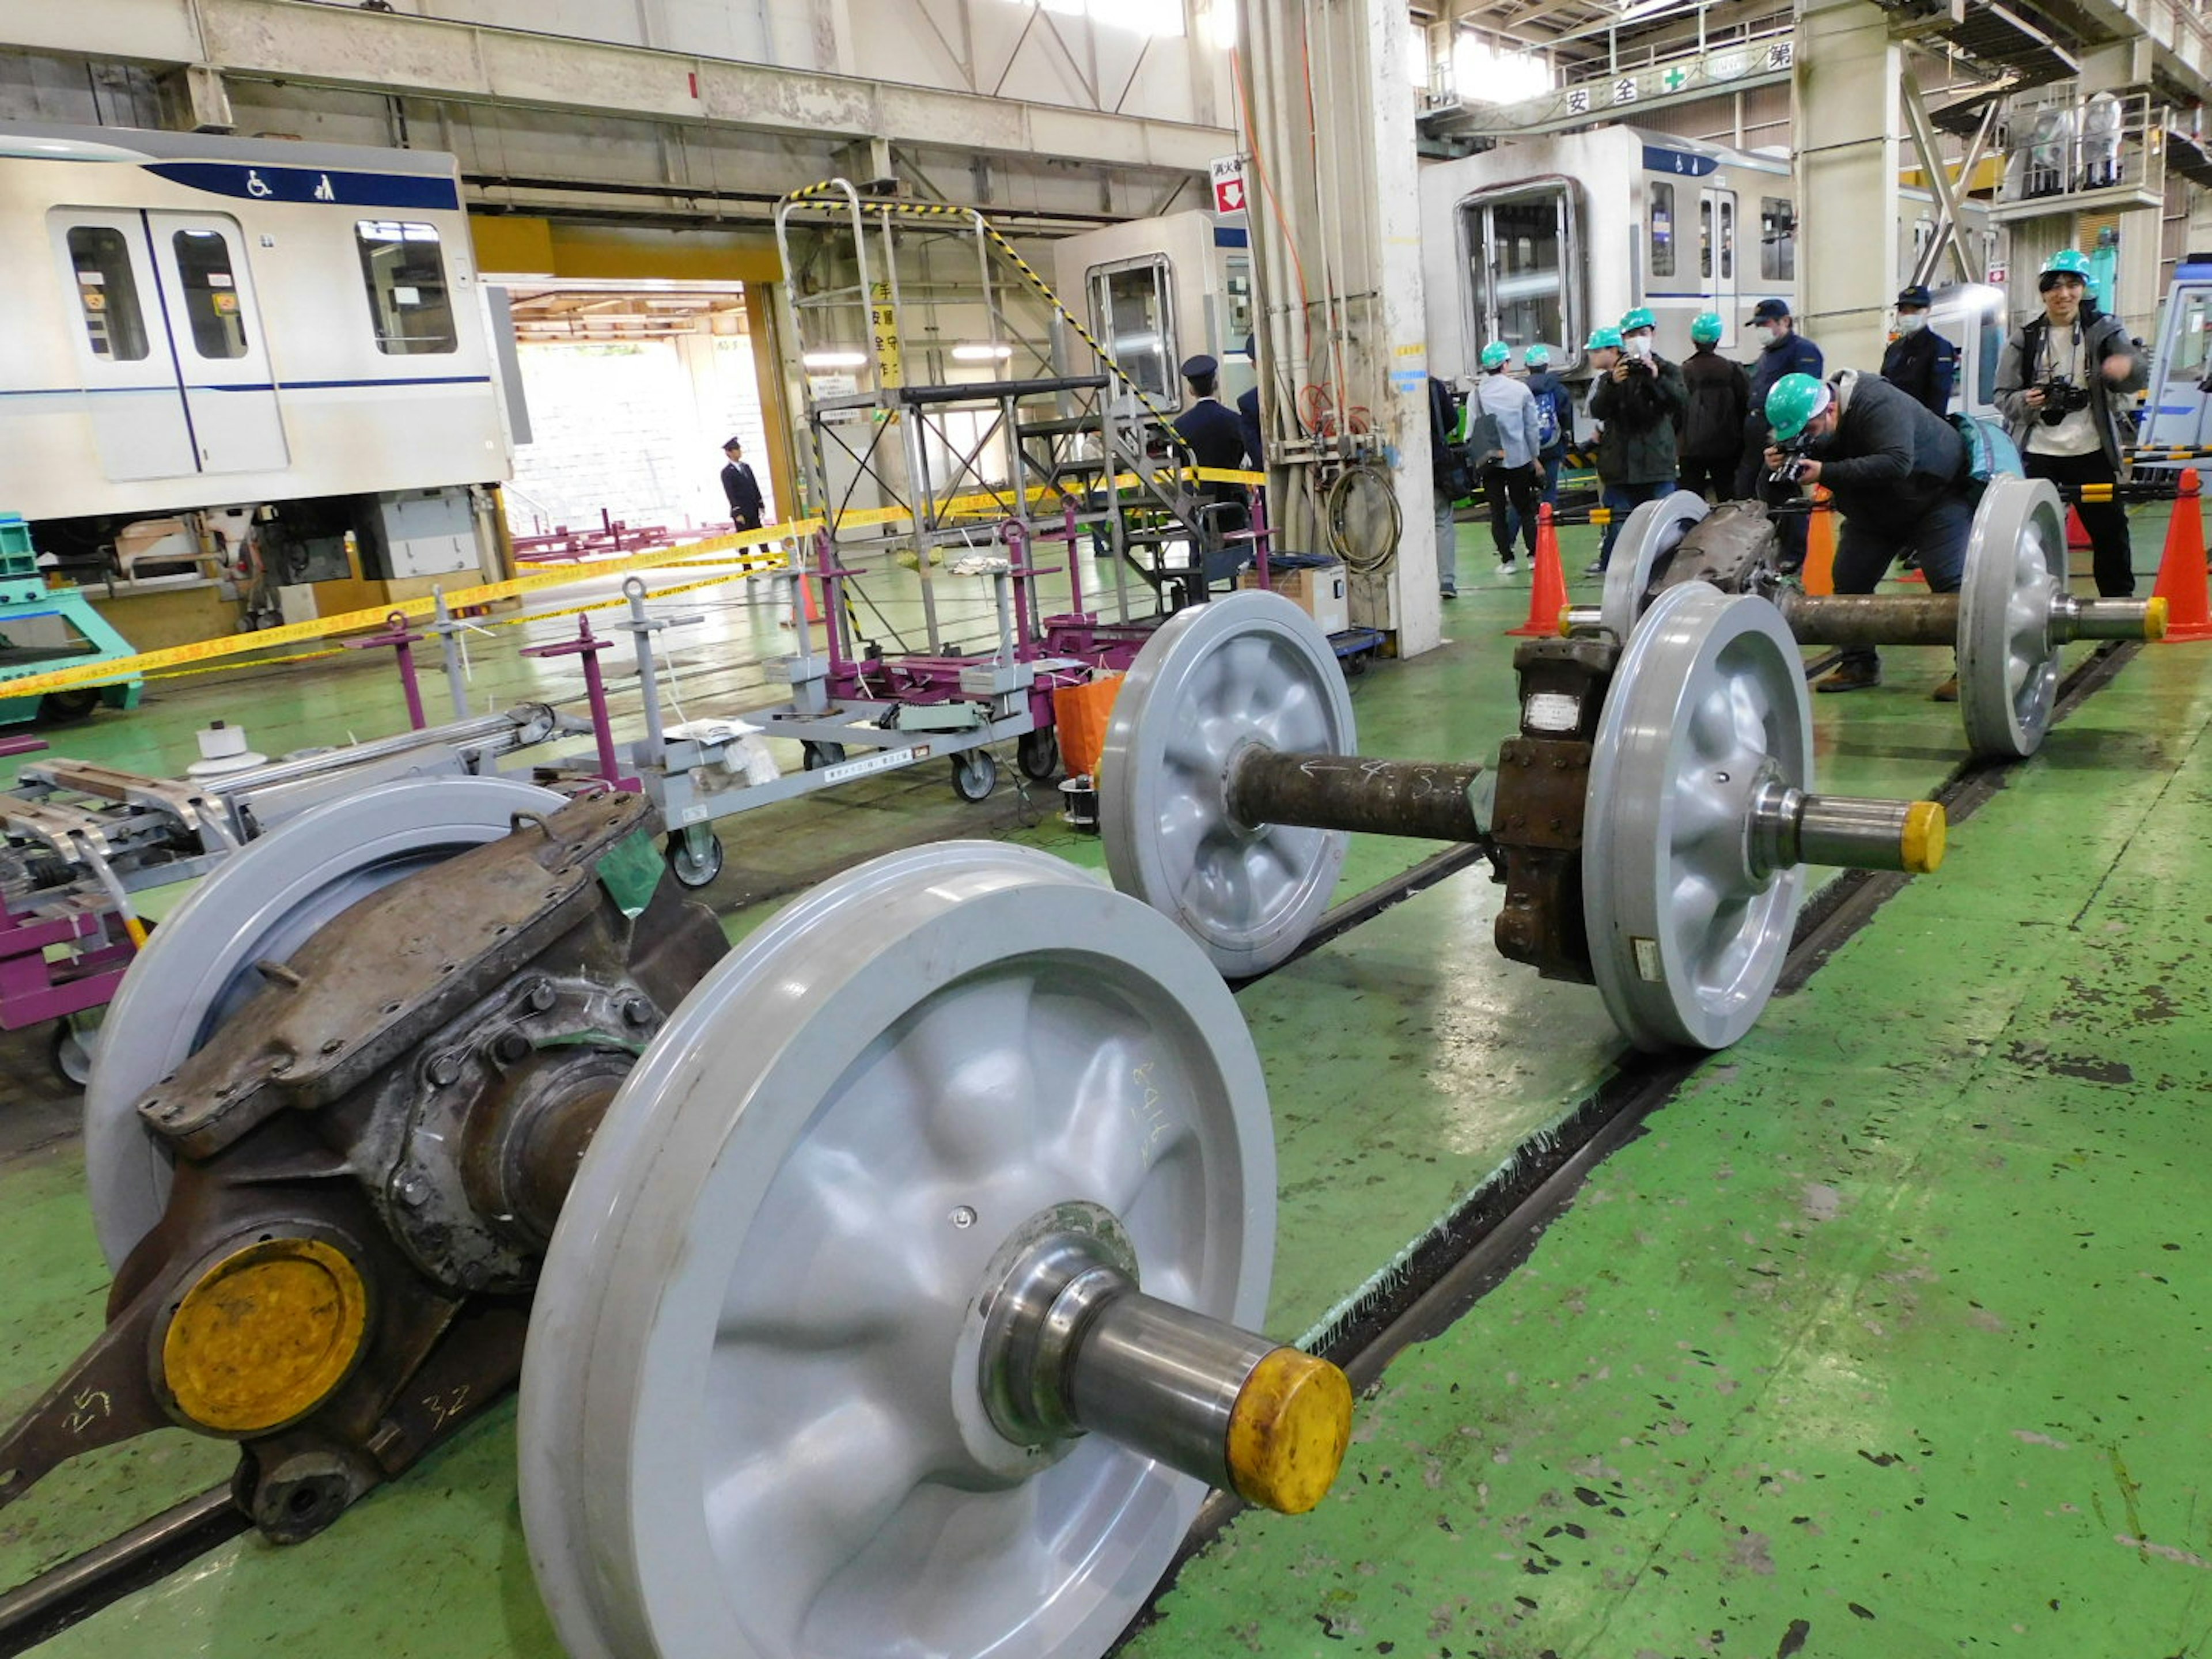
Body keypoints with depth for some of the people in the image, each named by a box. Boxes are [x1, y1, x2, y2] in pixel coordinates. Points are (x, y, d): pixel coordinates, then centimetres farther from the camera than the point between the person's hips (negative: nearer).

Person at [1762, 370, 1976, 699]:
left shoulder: (1879, 405, -34)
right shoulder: (1804, 418, -10)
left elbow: (1896, 462, -47)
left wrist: (1826, 473, -47)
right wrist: (1778, 462, -27)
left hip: (1939, 496, -7)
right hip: (1874, 509, 8)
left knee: (1949, 581, -16)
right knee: (1849, 580, -1)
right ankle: (1859, 664, 11)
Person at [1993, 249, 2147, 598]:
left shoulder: (2104, 329, 2)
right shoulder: (2025, 338, 3)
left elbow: (2137, 381, -7)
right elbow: (2003, 396, 3)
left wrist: (2130, 366, -31)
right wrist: (2025, 401, -20)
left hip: (2091, 451, 1)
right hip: (2037, 451, -1)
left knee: (2110, 528, 6)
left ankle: (2121, 600, 20)